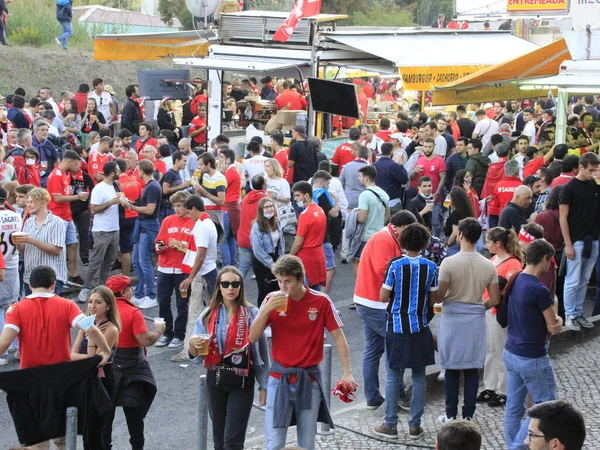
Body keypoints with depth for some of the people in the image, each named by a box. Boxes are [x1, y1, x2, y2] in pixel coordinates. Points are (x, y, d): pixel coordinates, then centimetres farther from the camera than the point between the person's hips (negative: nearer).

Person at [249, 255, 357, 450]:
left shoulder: (321, 302, -7)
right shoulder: (272, 299, -4)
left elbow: (338, 337, -2)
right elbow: (253, 338, -5)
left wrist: (347, 373, -11)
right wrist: (266, 310, -19)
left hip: (309, 378, 0)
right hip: (280, 377, 0)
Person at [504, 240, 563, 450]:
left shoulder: (516, 281, 3)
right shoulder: (540, 291, -21)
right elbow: (555, 328, -12)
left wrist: (553, 321, 0)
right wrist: (558, 320, 9)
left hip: (511, 353, 8)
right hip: (533, 359, -8)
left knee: (513, 407, 12)